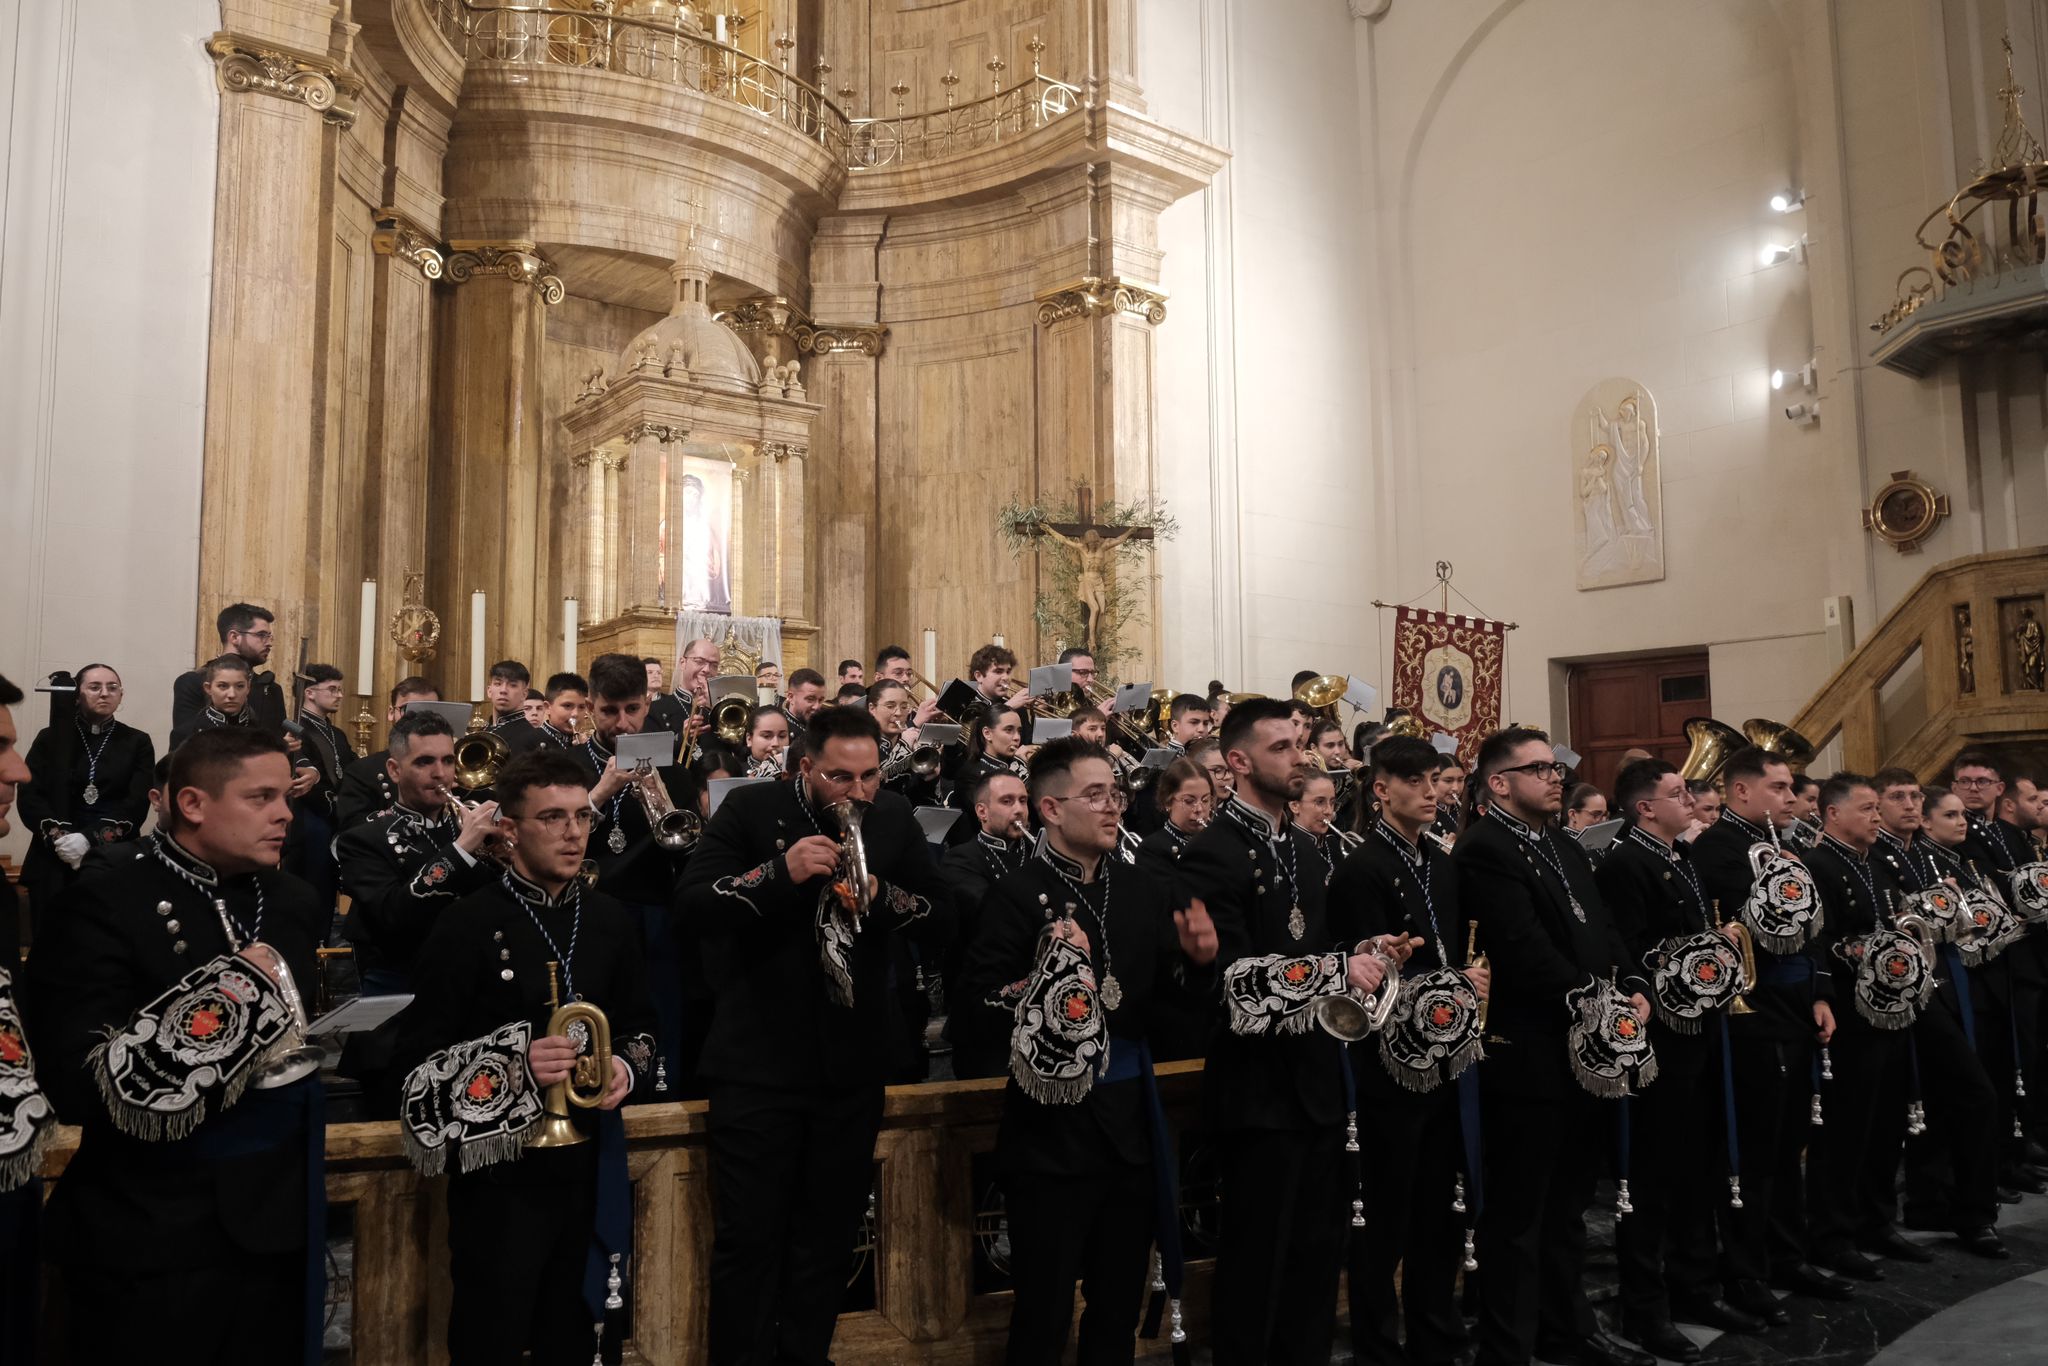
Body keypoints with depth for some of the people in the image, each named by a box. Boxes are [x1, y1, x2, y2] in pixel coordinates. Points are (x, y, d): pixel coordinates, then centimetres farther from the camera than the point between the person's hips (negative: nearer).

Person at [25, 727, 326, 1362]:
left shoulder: (293, 901, 8)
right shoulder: (103, 908, -13)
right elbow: (77, 1087, -21)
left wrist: (316, 1045, -6)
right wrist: (229, 994, -23)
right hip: (155, 1242, -5)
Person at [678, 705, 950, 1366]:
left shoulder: (895, 817, 2)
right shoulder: (753, 809, -8)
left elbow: (940, 913, 1)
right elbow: (691, 898, -16)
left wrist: (882, 895, -18)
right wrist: (780, 873, -29)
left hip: (852, 1063, 3)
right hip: (759, 1060, -3)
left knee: (830, 1231, 16)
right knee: (748, 1234, 3)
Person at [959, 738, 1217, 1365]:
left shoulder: (1145, 891, 6)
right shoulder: (1017, 895, -10)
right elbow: (978, 1002, -15)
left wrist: (1195, 957, -12)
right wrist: (1048, 977, -28)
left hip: (1131, 1126, 5)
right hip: (1052, 1132, -5)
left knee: (1120, 1310, 19)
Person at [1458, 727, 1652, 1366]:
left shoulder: (1565, 848, 17)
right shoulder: (1483, 851, -15)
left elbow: (1603, 930, 15)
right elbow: (1526, 954, -22)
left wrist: (1634, 990, -2)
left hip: (1588, 1051, 9)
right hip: (1529, 1058, -9)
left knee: (1567, 1206, 21)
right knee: (1517, 1216, 2)